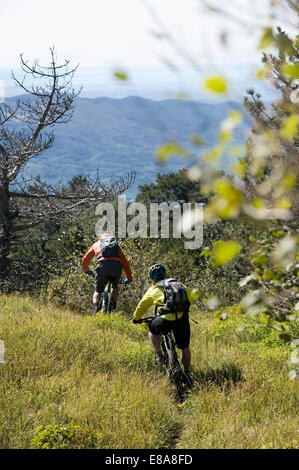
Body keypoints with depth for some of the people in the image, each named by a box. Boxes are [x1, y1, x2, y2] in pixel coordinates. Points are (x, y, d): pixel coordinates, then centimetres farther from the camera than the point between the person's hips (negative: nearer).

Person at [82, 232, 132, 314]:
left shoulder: (97, 244, 35)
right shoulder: (116, 246, 37)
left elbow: (85, 259, 40)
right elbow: (125, 262, 34)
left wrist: (87, 270, 58)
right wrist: (129, 278, 41)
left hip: (103, 264, -1)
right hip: (117, 266, 1)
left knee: (98, 291, 12)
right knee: (115, 287, 29)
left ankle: (96, 313, -8)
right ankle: (112, 309, 17)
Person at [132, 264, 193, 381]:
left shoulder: (153, 290, 15)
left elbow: (142, 306, 23)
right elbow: (190, 298, 24)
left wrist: (136, 318, 40)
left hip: (167, 319, -3)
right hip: (183, 318, 3)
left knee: (152, 329, 28)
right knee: (185, 348, 20)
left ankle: (159, 355, 17)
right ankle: (187, 373, 26)